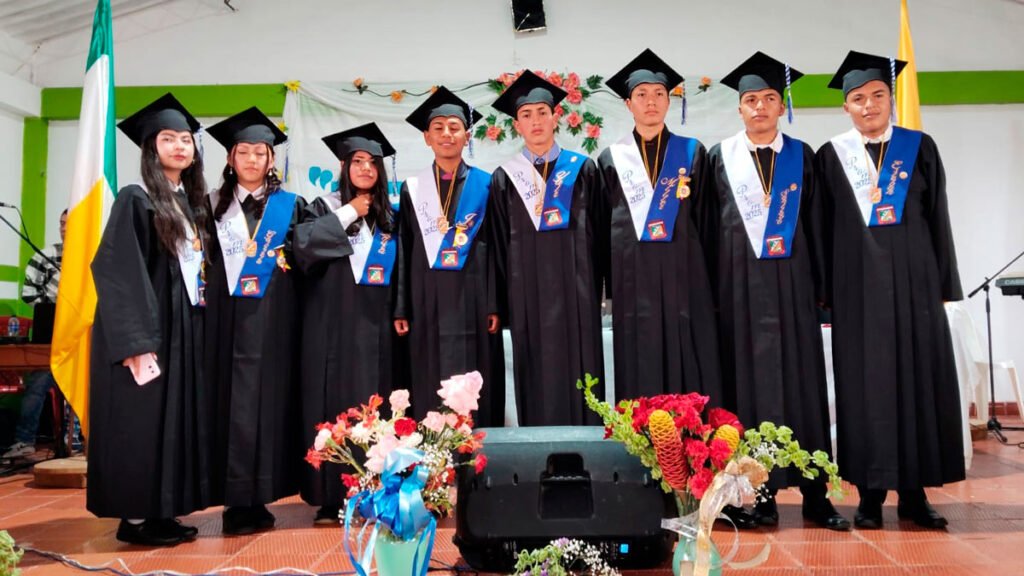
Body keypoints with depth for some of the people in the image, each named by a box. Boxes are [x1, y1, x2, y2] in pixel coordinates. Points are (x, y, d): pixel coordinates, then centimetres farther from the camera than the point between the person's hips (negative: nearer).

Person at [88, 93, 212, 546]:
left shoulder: (191, 203, 14)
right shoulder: (135, 200, -9)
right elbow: (118, 275, -15)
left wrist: (198, 321, 12)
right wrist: (136, 344, -22)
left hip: (185, 328, 8)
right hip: (147, 330, -8)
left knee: (176, 420, 9)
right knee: (143, 422, -3)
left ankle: (159, 513, 18)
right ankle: (135, 518, 8)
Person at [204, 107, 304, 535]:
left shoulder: (289, 206, 10)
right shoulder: (215, 205, 12)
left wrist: (283, 255, -10)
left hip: (272, 319, 0)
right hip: (228, 318, 1)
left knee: (268, 397, -1)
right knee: (234, 400, -2)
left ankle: (255, 497, 6)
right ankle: (237, 498, 3)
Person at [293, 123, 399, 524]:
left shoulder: (389, 219, 15)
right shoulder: (324, 208, 5)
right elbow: (303, 244, -15)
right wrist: (348, 214, -8)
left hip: (374, 329, 3)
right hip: (333, 327, -3)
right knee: (333, 407, -3)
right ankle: (331, 498, 5)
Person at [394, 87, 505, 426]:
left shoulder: (484, 185, 5)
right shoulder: (412, 189, 10)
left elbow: (495, 247, 2)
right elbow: (404, 252, 8)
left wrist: (494, 305, -6)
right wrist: (401, 309, 1)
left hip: (473, 296, -1)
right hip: (427, 300, 2)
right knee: (429, 392, 3)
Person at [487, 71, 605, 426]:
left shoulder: (583, 170, 6)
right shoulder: (505, 178, 7)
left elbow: (599, 233, 6)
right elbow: (500, 245, 7)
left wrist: (595, 287, 0)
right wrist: (504, 304, 2)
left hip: (575, 289, 0)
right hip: (527, 293, 0)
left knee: (579, 373, 2)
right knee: (537, 380, 3)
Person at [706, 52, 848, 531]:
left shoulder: (801, 156, 10)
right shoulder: (720, 157, 6)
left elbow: (816, 224, 8)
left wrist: (820, 286, 2)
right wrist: (712, 289, -3)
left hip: (791, 280, 1)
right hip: (741, 283, -1)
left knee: (802, 382, 2)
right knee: (750, 383, 1)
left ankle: (814, 494, 9)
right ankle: (763, 491, 8)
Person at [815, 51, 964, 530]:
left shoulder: (920, 148, 7)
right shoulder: (831, 156, 4)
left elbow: (938, 219, 7)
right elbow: (823, 230, 3)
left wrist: (943, 284, 2)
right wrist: (825, 292, -3)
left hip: (912, 279, 1)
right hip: (858, 283, -1)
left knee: (919, 378, 3)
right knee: (865, 383, 1)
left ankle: (913, 492, 13)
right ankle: (871, 492, 9)